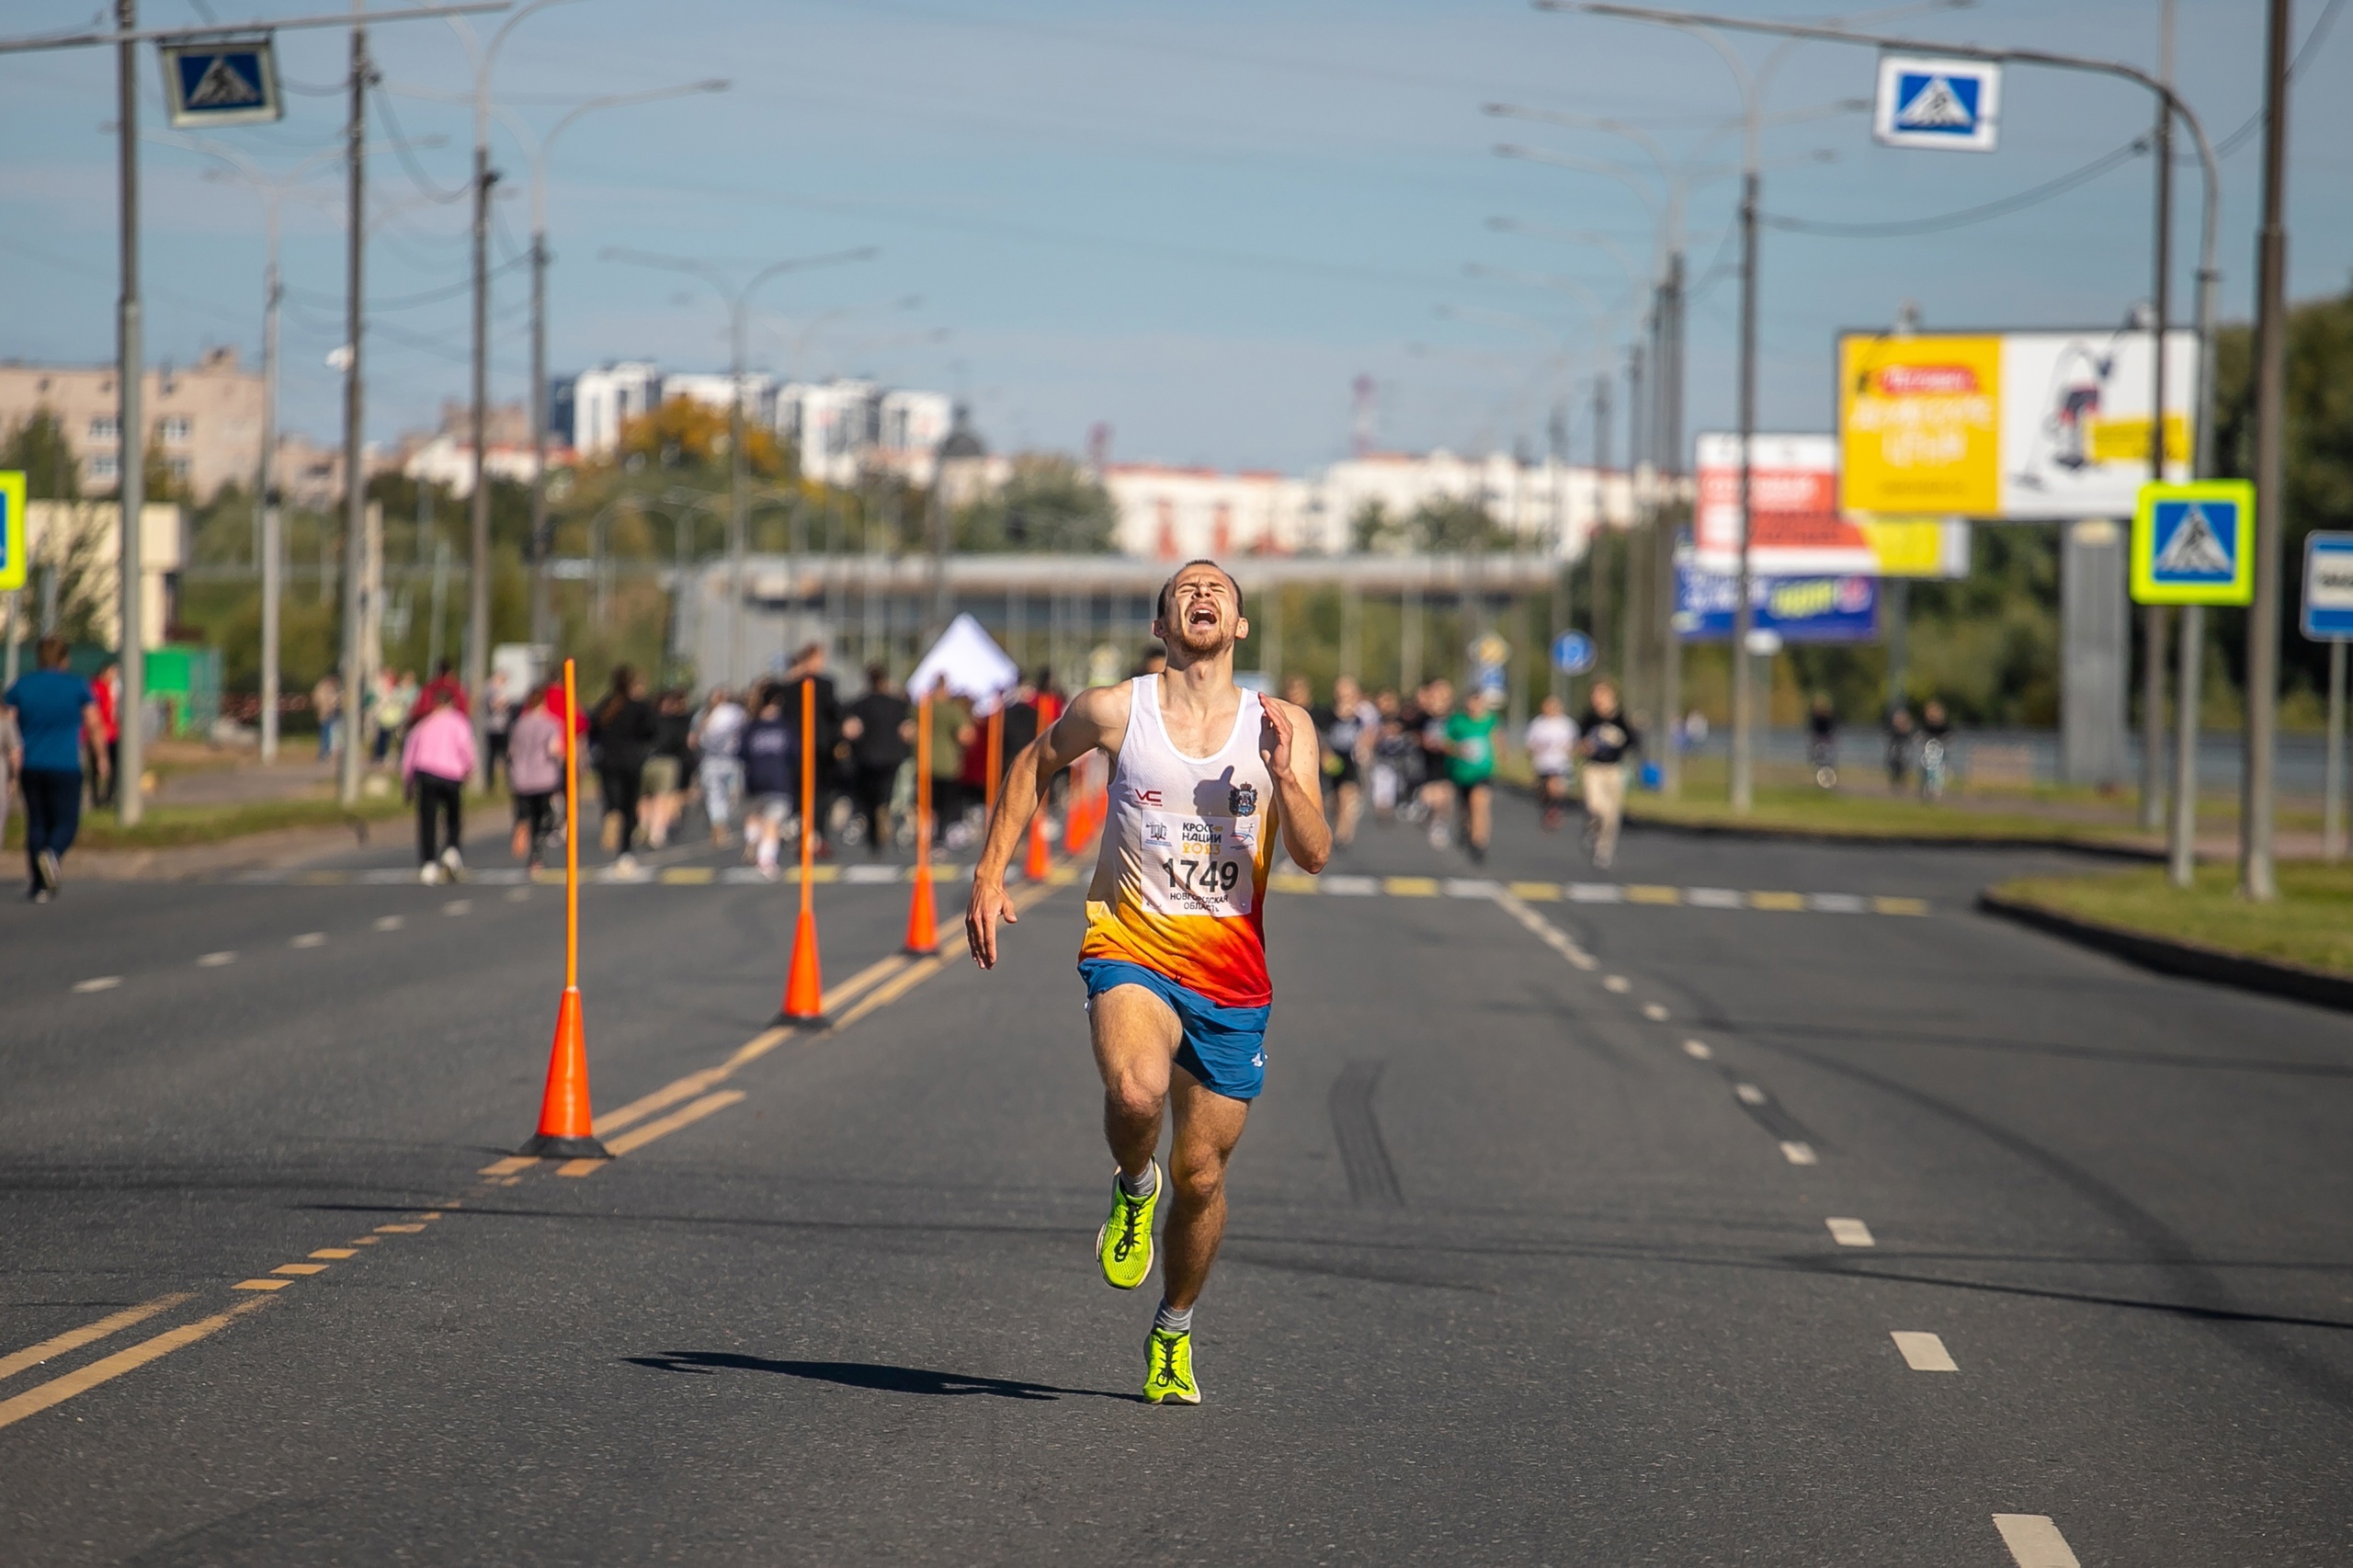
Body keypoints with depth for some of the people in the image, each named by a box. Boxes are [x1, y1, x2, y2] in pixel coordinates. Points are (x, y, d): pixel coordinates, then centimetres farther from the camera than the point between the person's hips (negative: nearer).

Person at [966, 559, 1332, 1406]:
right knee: (1137, 1090, -34)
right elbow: (1035, 764, 16)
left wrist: (1285, 777, -22)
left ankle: (1174, 1335, 32)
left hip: (1231, 972, 2)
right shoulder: (1115, 710, -3)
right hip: (1131, 948, -2)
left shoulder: (1281, 725, 1)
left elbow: (1314, 854, -5)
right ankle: (1132, 1189, 1)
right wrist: (990, 875, 10)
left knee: (1201, 1175, 7)